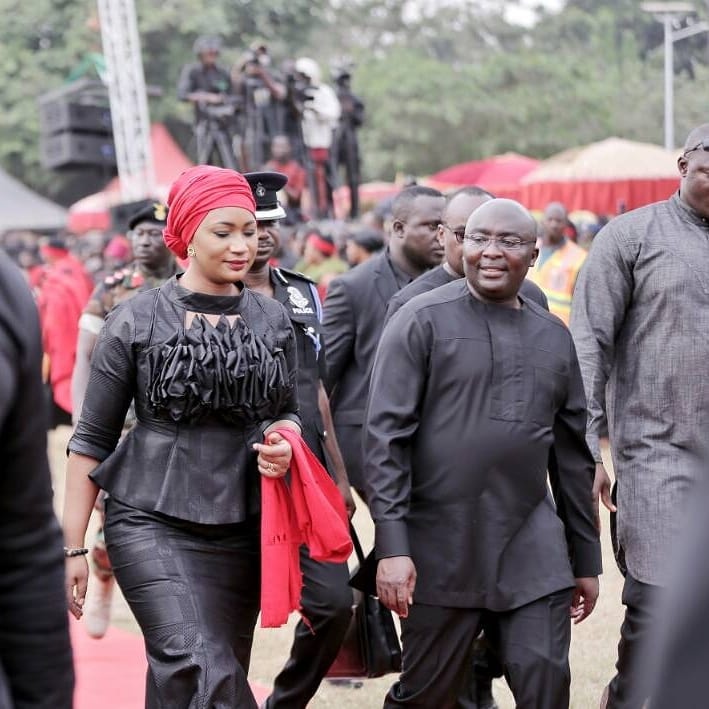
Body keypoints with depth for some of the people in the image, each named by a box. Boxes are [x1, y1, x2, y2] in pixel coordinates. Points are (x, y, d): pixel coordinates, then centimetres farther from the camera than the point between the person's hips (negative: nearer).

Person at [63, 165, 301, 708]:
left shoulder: (273, 320, 7)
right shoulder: (137, 321, -3)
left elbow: (290, 413, 20)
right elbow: (92, 439, 1)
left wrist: (284, 441, -5)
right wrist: (73, 545, -2)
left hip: (242, 529, 4)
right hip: (152, 523, -4)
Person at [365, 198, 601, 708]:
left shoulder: (554, 338, 12)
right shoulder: (423, 321, -3)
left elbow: (573, 456, 17)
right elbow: (385, 437, -8)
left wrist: (587, 558, 17)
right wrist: (392, 547, -15)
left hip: (534, 552, 4)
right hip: (442, 548, -3)